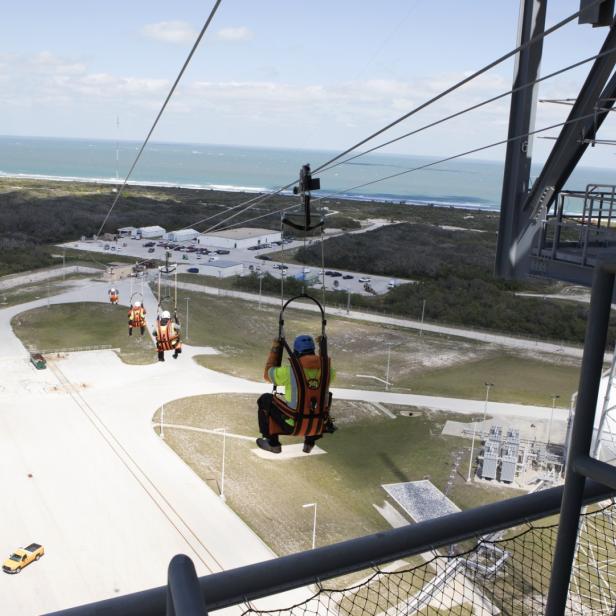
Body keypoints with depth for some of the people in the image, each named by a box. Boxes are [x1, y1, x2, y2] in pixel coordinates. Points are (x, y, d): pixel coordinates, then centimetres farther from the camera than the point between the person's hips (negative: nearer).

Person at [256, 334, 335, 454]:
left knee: (265, 400, 20)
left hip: (293, 424, -3)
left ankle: (273, 443, 27)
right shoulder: (325, 368, -8)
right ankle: (310, 442, 37)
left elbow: (268, 373, 1)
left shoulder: (289, 371, -19)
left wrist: (275, 349, 10)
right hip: (318, 425, 3)